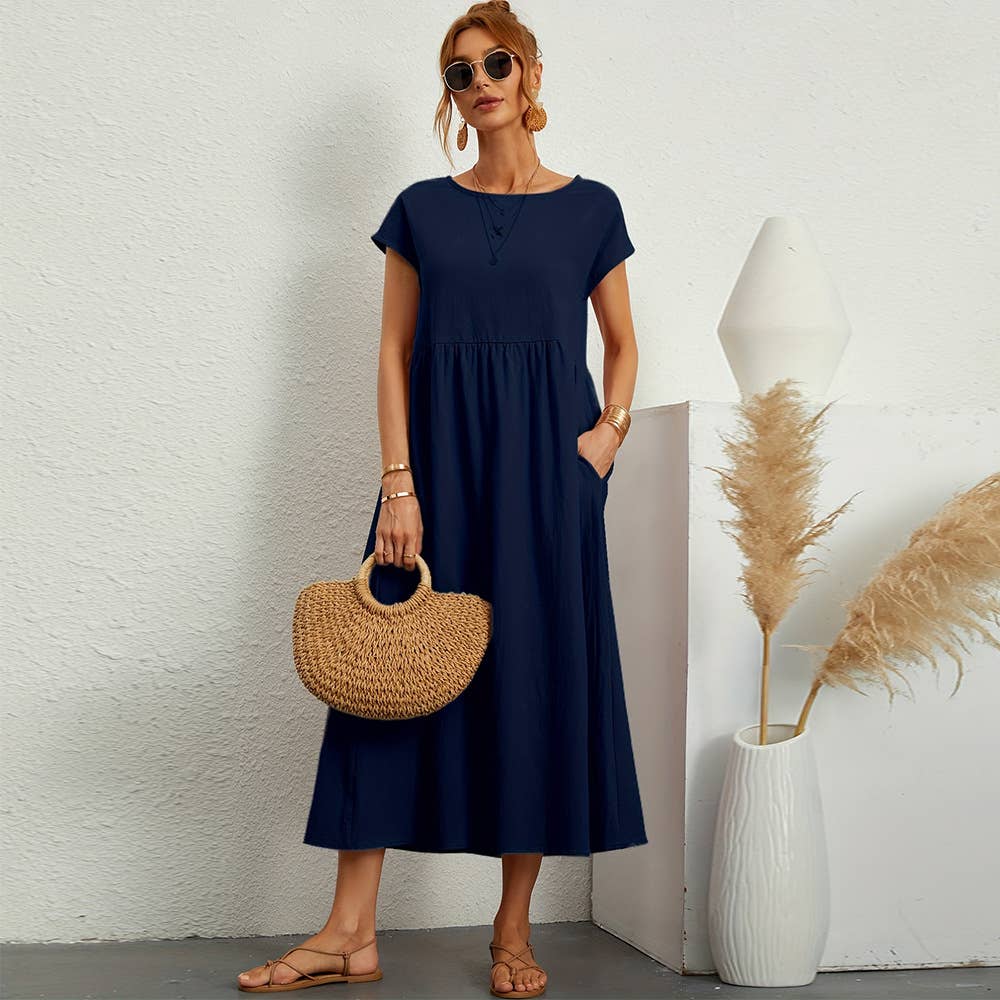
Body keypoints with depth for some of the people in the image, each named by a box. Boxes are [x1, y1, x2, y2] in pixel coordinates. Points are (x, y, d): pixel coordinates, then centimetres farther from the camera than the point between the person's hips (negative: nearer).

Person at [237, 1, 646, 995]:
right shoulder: (422, 209, 8)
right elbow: (394, 353, 4)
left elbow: (621, 342, 15)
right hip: (439, 456, 1)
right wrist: (399, 484, -5)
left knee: (538, 675, 0)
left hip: (546, 464, 0)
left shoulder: (588, 208, 7)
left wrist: (610, 427, -3)